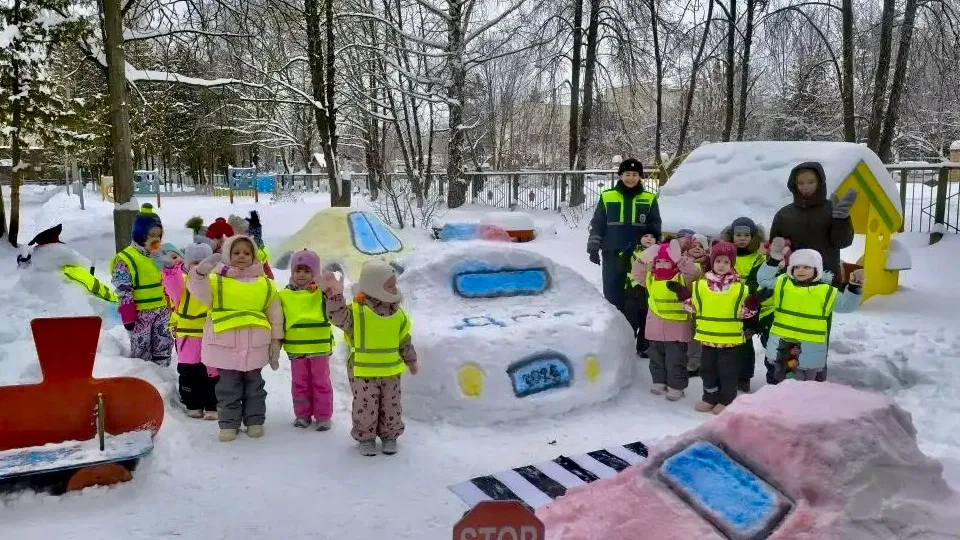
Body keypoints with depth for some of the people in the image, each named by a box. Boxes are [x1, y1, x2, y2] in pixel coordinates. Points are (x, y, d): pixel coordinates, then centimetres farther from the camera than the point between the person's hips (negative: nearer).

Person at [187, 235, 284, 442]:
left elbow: (275, 315, 10)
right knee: (228, 386, 6)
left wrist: (275, 342, 7)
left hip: (255, 343, 1)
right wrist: (201, 271, -36)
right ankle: (229, 424, 16)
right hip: (225, 343, -1)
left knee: (253, 384, 12)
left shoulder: (265, 283, 8)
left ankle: (255, 421, 22)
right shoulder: (217, 279, 4)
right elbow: (200, 292, -17)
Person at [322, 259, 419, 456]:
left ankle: (390, 436, 32)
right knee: (366, 408, 6)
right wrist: (335, 296, -45)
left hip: (391, 372, 4)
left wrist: (411, 361, 16)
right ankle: (366, 438, 25)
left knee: (391, 407, 14)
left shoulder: (398, 314, 1)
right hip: (364, 373, -4)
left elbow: (405, 340, 10)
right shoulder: (357, 311, -13)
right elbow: (338, 317, -32)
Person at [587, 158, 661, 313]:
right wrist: (593, 248, 2)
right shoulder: (607, 197, 3)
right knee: (612, 295, 5)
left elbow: (655, 228, 10)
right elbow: (597, 225, 7)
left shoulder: (649, 199, 3)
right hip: (612, 255, 0)